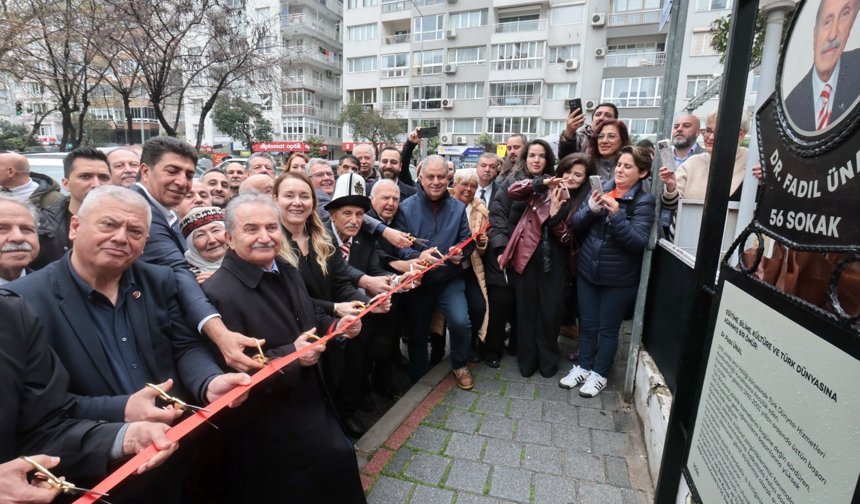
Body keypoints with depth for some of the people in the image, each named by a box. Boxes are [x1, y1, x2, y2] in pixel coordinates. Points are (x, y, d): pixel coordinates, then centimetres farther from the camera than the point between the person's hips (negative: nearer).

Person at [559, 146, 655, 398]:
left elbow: (638, 242, -18)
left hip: (619, 278, -3)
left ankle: (599, 373, 29)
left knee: (608, 328, 11)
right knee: (587, 323, 15)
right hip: (587, 270, 3)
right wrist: (591, 209, -20)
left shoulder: (644, 201, -9)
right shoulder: (600, 189, 1)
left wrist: (616, 215, -29)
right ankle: (583, 366, 33)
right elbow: (575, 225, -2)